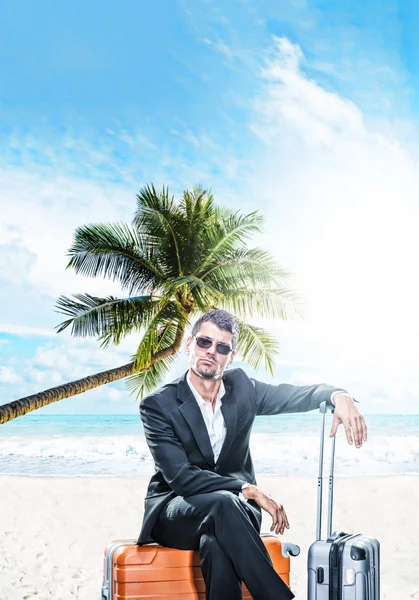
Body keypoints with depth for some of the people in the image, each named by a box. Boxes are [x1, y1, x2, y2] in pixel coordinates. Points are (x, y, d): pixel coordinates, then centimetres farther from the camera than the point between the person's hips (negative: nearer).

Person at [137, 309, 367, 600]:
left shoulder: (240, 387, 3)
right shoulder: (158, 405, -10)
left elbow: (294, 395, -6)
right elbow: (180, 477, -18)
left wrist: (338, 395, -29)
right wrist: (248, 491, -24)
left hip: (231, 506, 2)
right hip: (176, 510, -2)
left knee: (217, 545, -35)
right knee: (223, 504, -36)